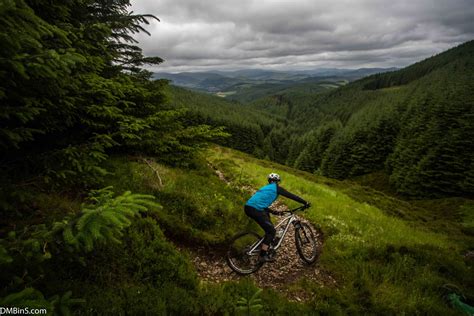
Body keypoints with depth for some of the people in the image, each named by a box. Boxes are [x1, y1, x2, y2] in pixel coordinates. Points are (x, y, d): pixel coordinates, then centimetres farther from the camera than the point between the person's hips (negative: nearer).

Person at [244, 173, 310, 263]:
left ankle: (265, 251, 27)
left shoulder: (265, 188, 30)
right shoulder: (276, 188, 8)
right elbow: (292, 196, 8)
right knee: (271, 231, 1)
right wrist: (305, 203, 16)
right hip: (255, 209, -9)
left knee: (269, 229, 20)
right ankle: (263, 255, 2)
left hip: (248, 207, 9)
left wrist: (274, 212, 38)